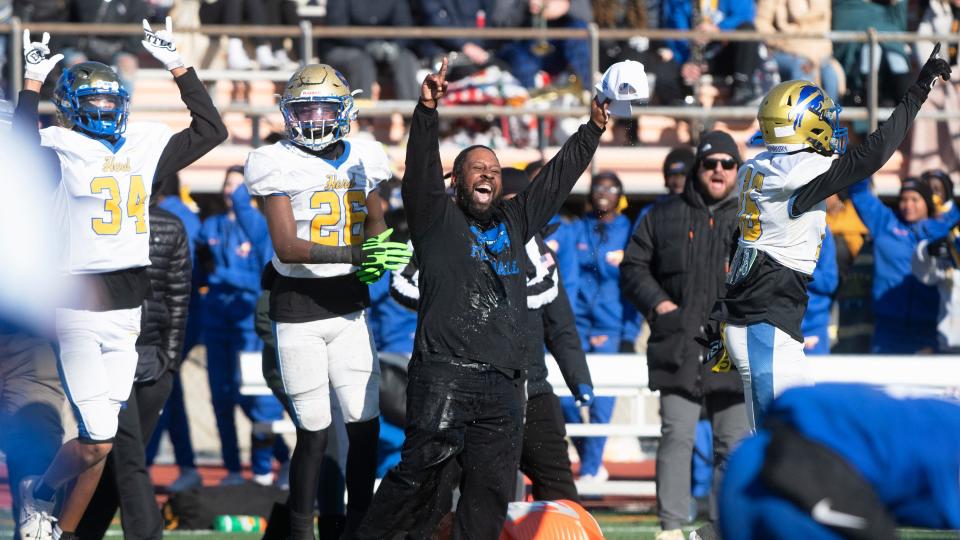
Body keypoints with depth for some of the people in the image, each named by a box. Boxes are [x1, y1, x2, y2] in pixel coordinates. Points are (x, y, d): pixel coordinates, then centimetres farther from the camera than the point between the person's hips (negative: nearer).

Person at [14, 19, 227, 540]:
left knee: (99, 441, 8)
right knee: (97, 443, -9)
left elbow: (210, 130, 16)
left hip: (128, 308, 6)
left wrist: (177, 66, 12)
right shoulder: (61, 151, -7)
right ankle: (38, 494, 17)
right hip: (81, 308, -6)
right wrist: (32, 80, -27)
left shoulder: (143, 147, 12)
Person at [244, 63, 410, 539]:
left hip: (349, 304, 5)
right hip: (298, 307, -5)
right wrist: (356, 254, -27)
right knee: (313, 431, -2)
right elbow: (286, 247, -19)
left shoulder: (362, 158, 5)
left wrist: (376, 256, -2)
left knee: (365, 423, 3)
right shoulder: (280, 164, -10)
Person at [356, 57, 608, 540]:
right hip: (444, 370, -6)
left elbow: (557, 177, 29)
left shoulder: (513, 222, 24)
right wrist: (427, 111, -18)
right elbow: (421, 169, -5)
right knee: (419, 473, -14)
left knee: (491, 491, 1)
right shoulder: (437, 219, 9)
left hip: (503, 384, 6)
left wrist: (593, 130, 26)